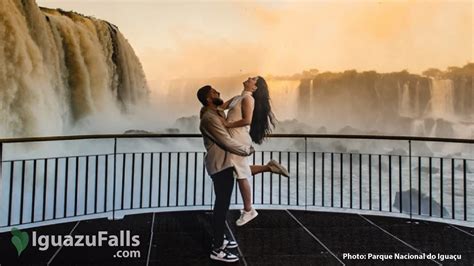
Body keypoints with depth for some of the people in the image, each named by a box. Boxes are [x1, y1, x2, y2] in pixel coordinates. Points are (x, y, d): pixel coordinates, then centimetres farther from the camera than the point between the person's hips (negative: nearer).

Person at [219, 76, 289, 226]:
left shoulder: (248, 98, -10)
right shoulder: (238, 98, 17)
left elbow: (247, 120, -22)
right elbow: (220, 107, 16)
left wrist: (227, 124, -16)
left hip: (239, 140, -9)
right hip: (235, 139, 9)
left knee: (241, 175, 0)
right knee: (242, 172, 17)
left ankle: (248, 211, 12)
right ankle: (269, 166, 20)